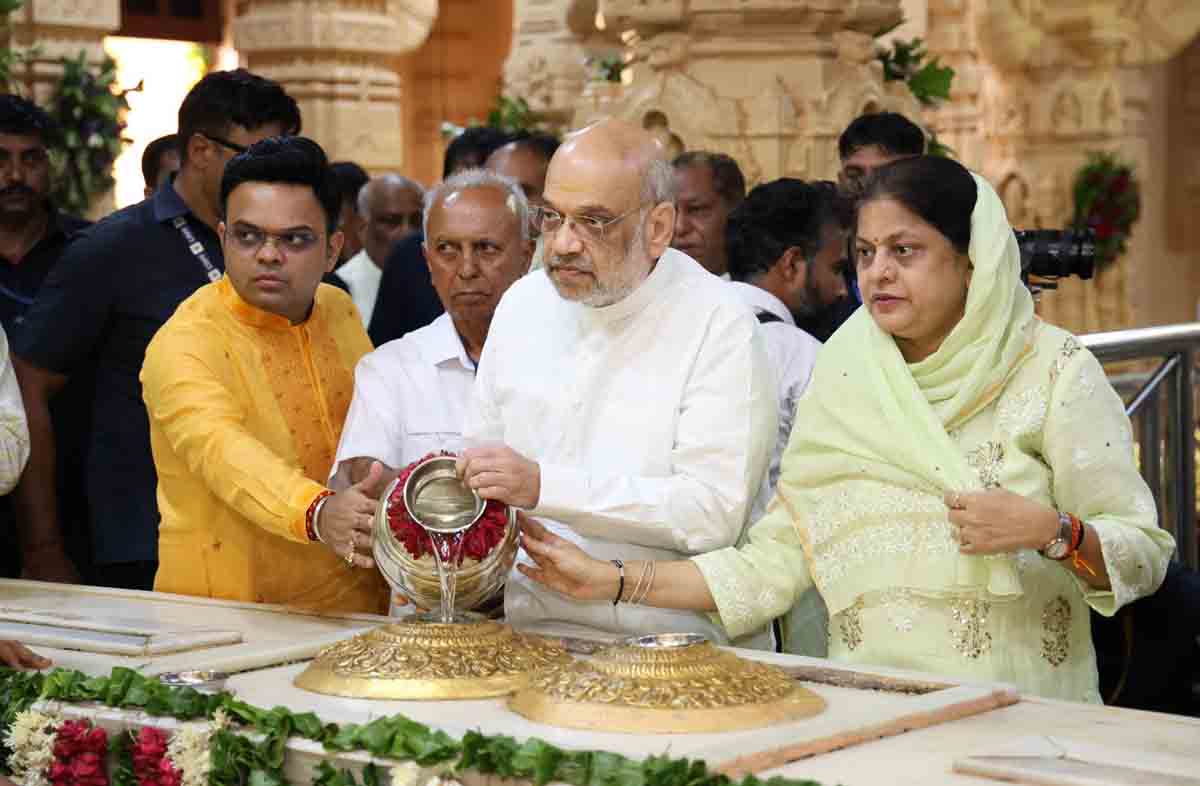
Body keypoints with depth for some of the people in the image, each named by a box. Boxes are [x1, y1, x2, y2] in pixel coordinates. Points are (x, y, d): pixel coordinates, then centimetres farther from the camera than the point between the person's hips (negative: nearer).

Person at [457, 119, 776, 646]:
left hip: (667, 639, -5)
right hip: (528, 632, 5)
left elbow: (714, 509, -15)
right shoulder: (522, 303, 14)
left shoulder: (718, 325, -6)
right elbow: (481, 449, 23)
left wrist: (542, 486, -19)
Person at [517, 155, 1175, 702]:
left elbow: (1144, 552, 1)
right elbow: (775, 564, 8)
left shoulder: (1053, 369, 1)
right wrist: (612, 581, 3)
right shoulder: (844, 381, 11)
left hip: (1018, 717, -4)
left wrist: (1049, 530, -17)